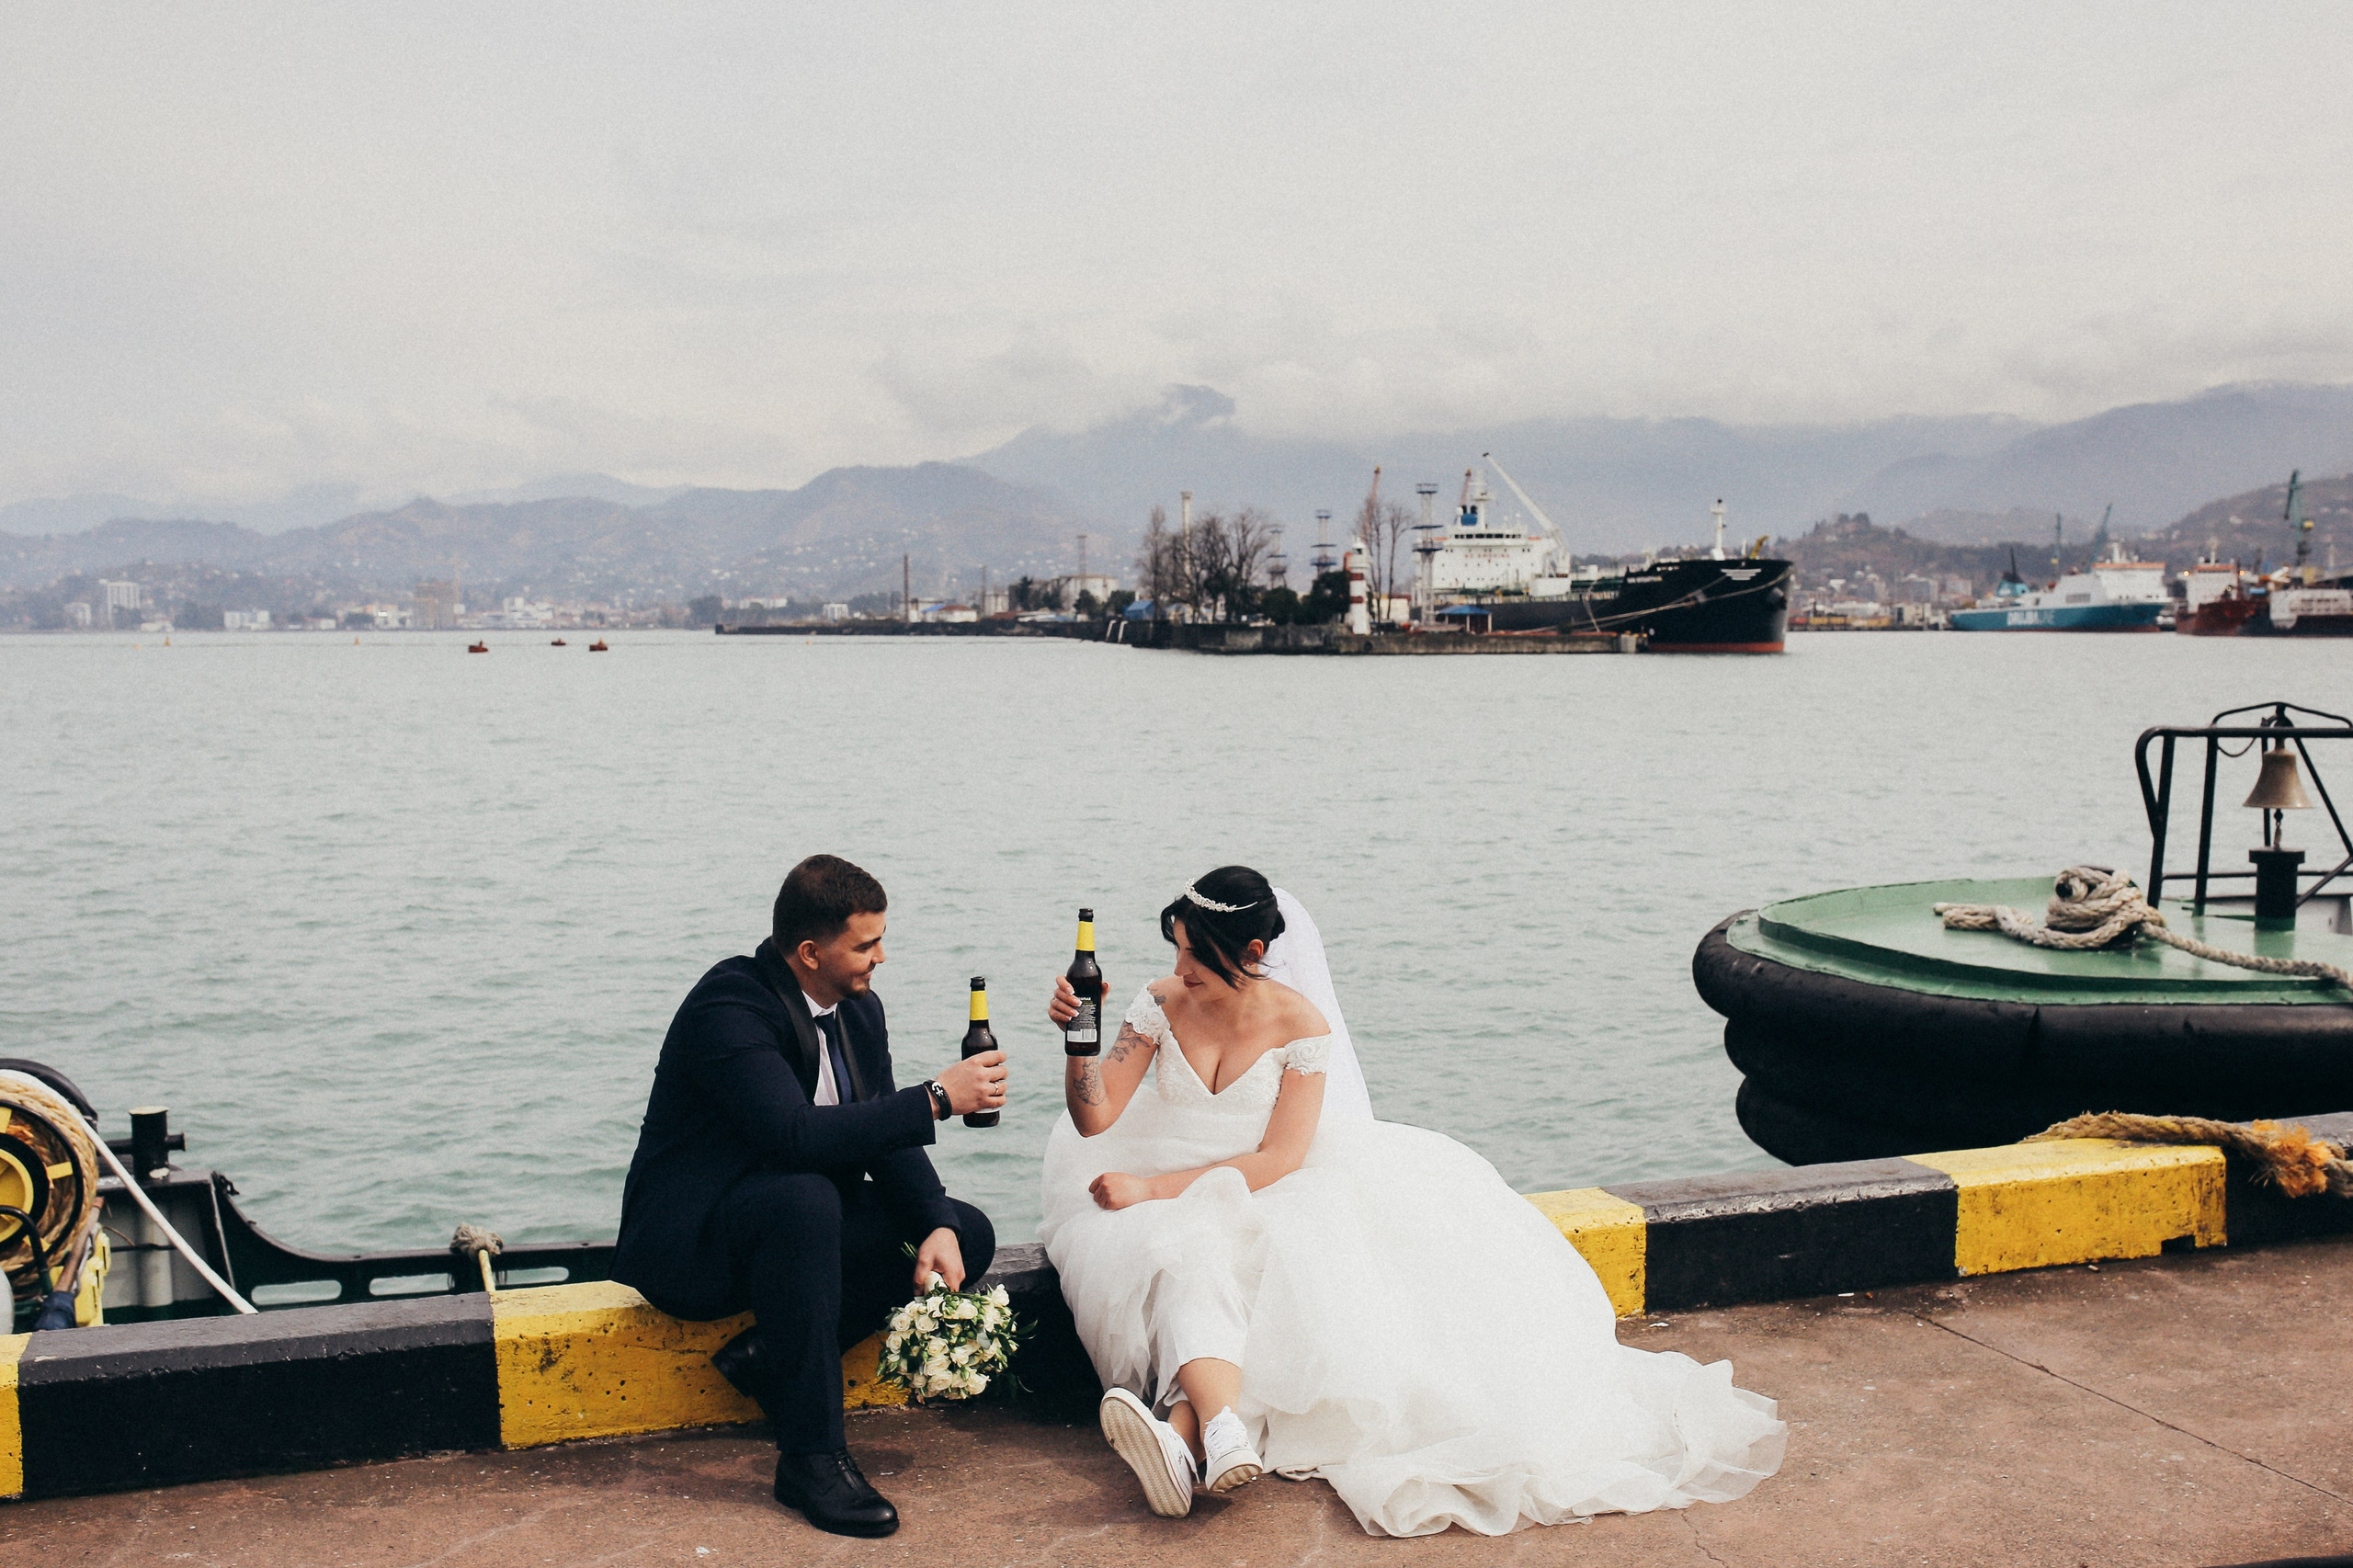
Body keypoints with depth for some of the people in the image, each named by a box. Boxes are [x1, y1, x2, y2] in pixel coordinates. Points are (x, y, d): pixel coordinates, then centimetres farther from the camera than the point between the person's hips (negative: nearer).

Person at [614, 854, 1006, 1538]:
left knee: (968, 1233, -5)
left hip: (794, 1220, 8)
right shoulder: (729, 1006, -23)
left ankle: (770, 1354, -10)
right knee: (804, 1197, -39)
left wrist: (936, 1227, -18)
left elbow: (884, 1139, 1)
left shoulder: (859, 1008, 3)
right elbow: (794, 1135, -35)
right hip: (686, 1244, -8)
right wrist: (936, 1098, -33)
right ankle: (811, 1455, -30)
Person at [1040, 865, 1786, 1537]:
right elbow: (1097, 1120, -4)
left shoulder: (1300, 1024, -8)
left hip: (1263, 1191, -1)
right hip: (1168, 1196, 1)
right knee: (1186, 1260, -35)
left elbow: (1277, 1159, -14)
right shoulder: (1162, 1005, 0)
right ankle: (1222, 1436, -61)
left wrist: (1154, 1188, -19)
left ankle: (1182, 1431, -58)